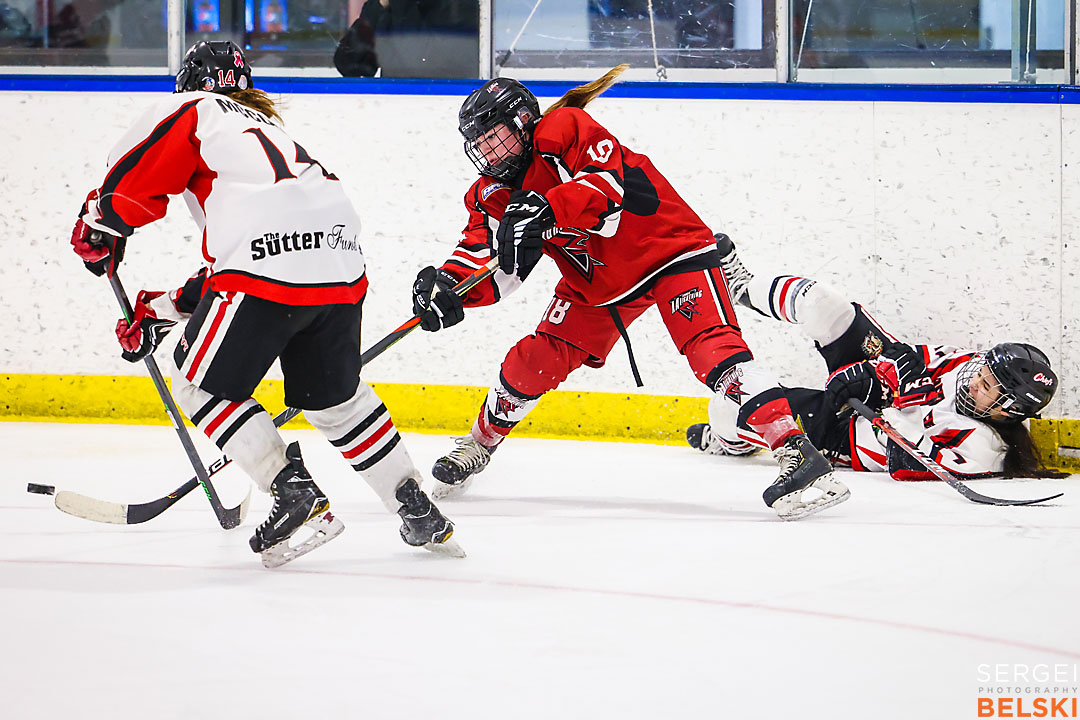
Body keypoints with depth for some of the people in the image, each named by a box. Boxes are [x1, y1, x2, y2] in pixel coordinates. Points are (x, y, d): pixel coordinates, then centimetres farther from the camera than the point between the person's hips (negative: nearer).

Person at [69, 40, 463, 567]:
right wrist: (163, 310, 38)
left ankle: (294, 493, -4)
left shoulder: (193, 111, 15)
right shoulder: (265, 126, 37)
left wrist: (97, 231, 22)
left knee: (201, 384, 8)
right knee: (334, 395, 25)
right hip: (339, 266, 8)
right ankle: (418, 510, 25)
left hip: (268, 266, -7)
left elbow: (135, 173, 3)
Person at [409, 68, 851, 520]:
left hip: (669, 250, -8)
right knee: (534, 362, 3)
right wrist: (448, 287, -29)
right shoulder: (493, 194, 0)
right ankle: (479, 445, 29)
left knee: (710, 347, -26)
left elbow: (606, 187, -38)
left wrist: (543, 210, -53)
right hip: (595, 283, 8)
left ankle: (797, 453, -36)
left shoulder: (566, 129, -22)